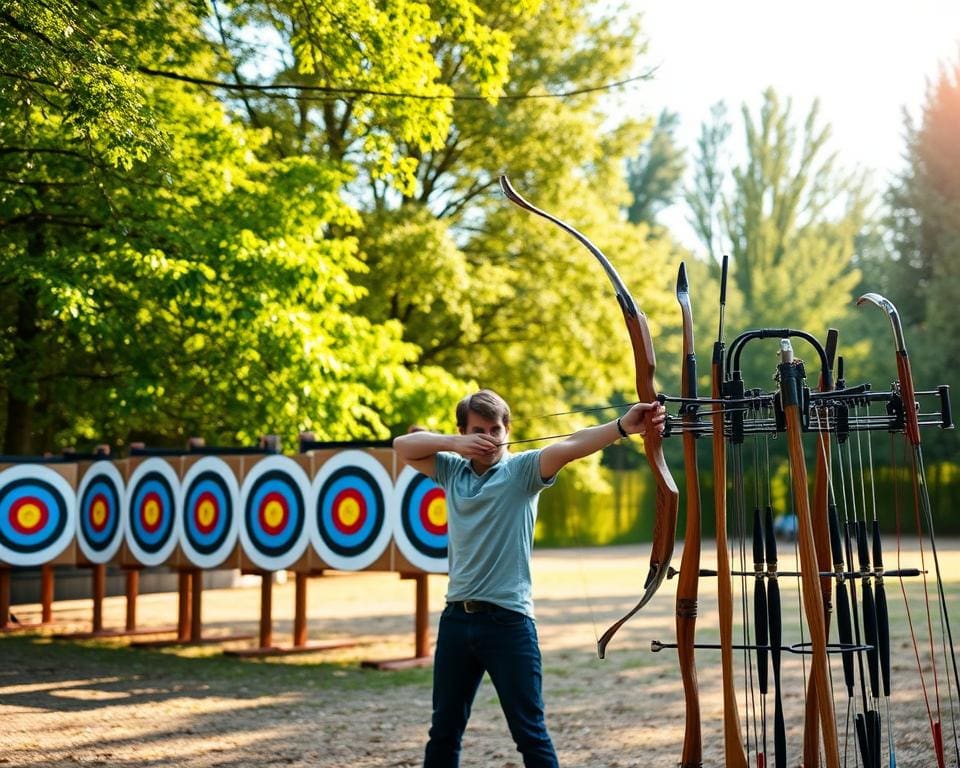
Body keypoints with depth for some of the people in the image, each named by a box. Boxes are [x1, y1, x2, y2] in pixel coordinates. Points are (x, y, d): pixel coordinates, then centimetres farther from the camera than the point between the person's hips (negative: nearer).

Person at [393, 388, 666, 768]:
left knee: (530, 733, -1)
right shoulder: (452, 470, 10)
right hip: (456, 618, 5)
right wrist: (454, 443, -10)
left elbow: (568, 447, -21)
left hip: (508, 620, -4)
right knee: (444, 730, 15)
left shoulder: (522, 468, -4)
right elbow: (403, 445, 5)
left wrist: (623, 426, -38)